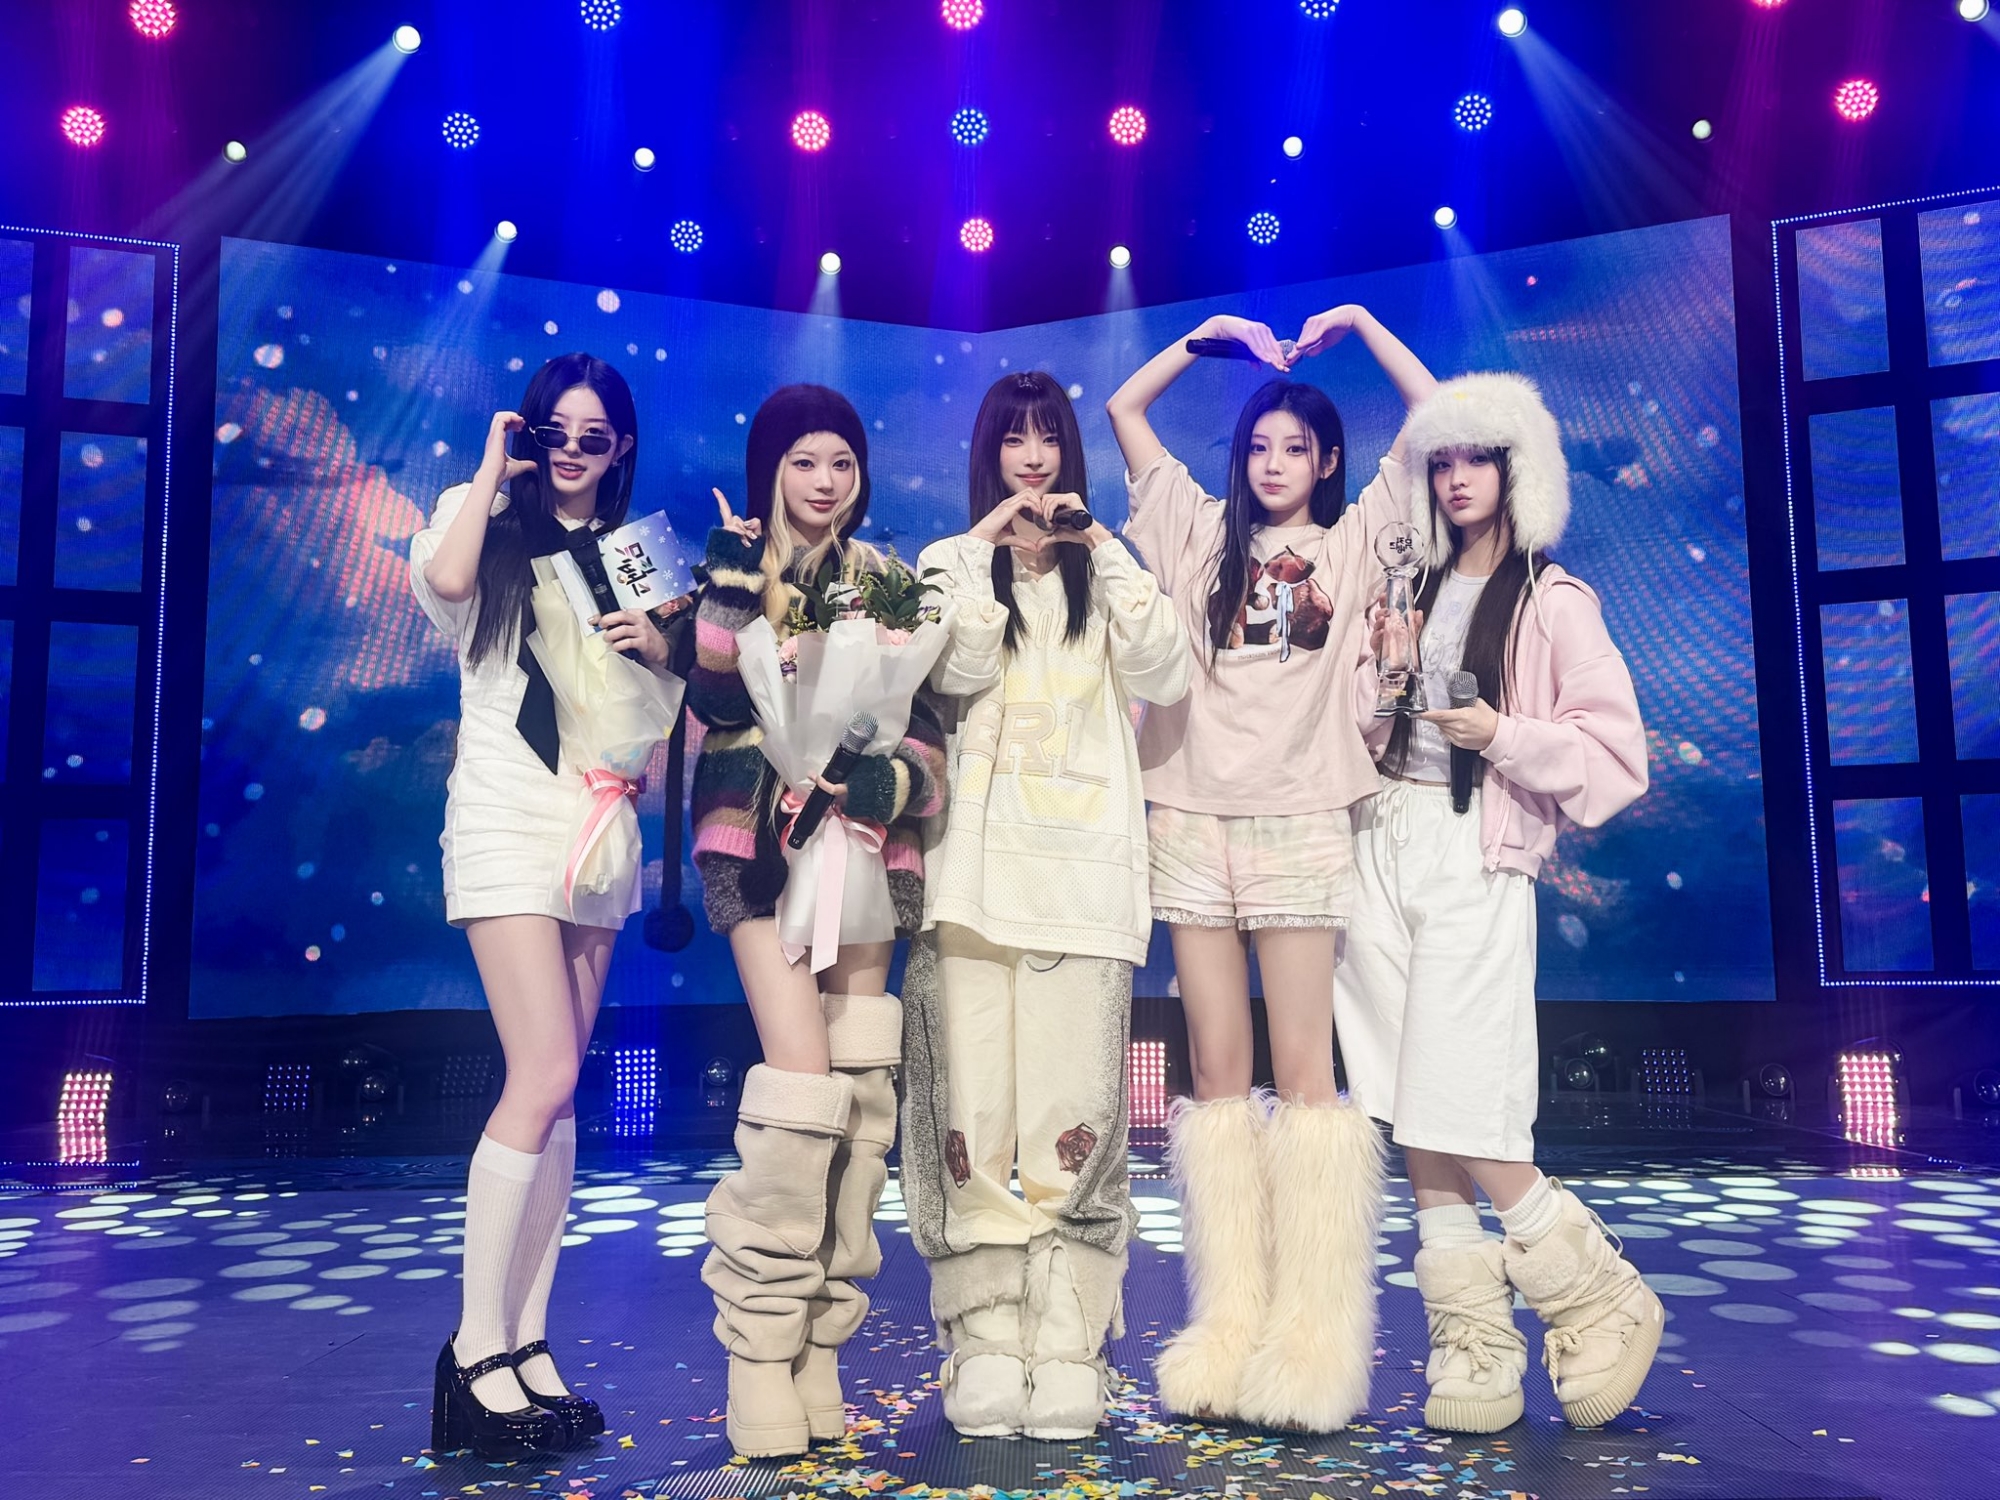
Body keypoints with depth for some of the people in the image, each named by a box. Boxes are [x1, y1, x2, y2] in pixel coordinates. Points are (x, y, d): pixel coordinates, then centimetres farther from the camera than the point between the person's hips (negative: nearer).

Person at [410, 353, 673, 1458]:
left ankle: (527, 1339, 12)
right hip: (509, 820, -4)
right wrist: (494, 463, -6)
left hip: (601, 823, 5)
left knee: (554, 1088, 5)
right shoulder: (487, 518, 5)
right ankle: (475, 1347, -3)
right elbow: (443, 581, -18)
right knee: (547, 1079, -15)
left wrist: (657, 644, -8)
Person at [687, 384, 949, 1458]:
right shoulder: (734, 563, 8)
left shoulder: (882, 579, 16)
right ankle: (759, 1354, -2)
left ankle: (817, 1346, 10)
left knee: (862, 1089, -2)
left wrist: (896, 776, -10)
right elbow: (718, 700, -7)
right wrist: (732, 588, -17)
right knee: (804, 1083, -16)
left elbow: (923, 715, 10)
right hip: (763, 838, -3)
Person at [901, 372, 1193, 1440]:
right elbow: (958, 671, -2)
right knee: (971, 1118, -5)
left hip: (1082, 865, 0)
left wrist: (1105, 550, -2)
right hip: (973, 862, 0)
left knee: (1074, 1120, -7)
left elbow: (1164, 679, 1)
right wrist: (985, 546, -4)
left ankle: (1069, 1351, 1)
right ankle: (985, 1344, 3)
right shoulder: (950, 564, 16)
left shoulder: (1104, 571, 18)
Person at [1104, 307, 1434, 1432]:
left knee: (1305, 1073, -5)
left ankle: (1312, 1342, 0)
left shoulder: (1356, 539, 12)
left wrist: (1360, 325, 14)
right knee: (1218, 1074, 3)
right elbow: (1125, 408, 21)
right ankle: (1226, 1334, 7)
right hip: (1193, 821, 2)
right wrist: (1207, 335, 19)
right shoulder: (1202, 532, 17)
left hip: (1301, 825, -2)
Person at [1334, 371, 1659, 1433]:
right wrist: (1368, 721, 2)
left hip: (1476, 859, -5)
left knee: (1467, 1123, -8)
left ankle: (1606, 1304, 14)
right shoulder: (1408, 593, 17)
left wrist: (1502, 735, -14)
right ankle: (1472, 1346, 12)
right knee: (1413, 1124, 2)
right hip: (1382, 844, 5)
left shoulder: (1553, 603, 1)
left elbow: (1616, 751, -3)